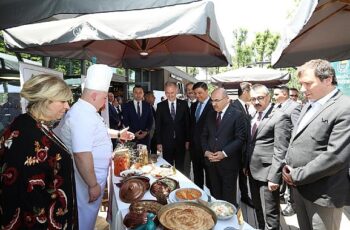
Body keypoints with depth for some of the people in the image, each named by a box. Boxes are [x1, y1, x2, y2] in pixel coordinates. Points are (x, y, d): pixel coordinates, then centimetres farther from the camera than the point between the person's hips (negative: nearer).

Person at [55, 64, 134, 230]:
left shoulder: (86, 111, 8)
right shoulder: (82, 115, -27)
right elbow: (82, 155, -32)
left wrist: (118, 134, 20)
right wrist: (93, 185, -26)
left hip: (93, 177, 10)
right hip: (87, 181, -10)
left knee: (90, 215, 26)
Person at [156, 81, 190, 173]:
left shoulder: (183, 104, 1)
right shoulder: (160, 106, 0)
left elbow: (187, 123, 2)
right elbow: (158, 125, 1)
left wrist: (187, 140, 0)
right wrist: (158, 142, -3)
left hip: (181, 142, 1)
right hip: (166, 142, 0)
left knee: (180, 168, 11)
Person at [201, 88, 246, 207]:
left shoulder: (237, 115, -7)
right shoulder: (210, 115, 10)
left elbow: (240, 138, -12)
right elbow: (204, 135, 12)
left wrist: (224, 153, -18)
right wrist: (206, 151, -4)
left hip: (228, 162, -4)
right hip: (211, 162, 5)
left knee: (228, 197, 9)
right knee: (215, 194, 13)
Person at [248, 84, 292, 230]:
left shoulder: (280, 117, -15)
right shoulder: (254, 117, 10)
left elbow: (281, 151, -19)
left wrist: (274, 177, -20)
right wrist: (246, 165, 10)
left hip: (267, 173, -7)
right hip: (253, 171, 8)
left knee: (270, 213, 8)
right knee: (258, 208, 23)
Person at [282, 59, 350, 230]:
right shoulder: (308, 106, 10)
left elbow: (336, 157, -23)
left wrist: (297, 176, -16)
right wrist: (287, 167, 0)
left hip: (323, 194, -7)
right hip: (299, 187, 7)